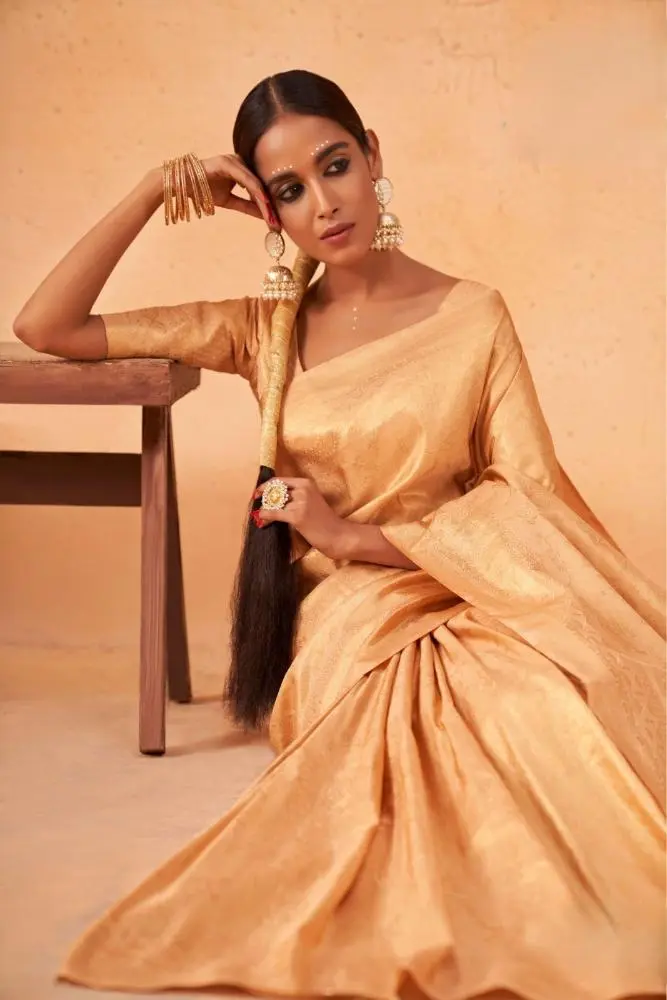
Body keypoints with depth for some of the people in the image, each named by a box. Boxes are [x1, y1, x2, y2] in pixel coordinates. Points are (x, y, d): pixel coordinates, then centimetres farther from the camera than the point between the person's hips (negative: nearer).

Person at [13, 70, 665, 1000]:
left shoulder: (473, 315, 1)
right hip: (344, 627, 0)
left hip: (467, 603, 0)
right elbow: (45, 329, 6)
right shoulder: (266, 330, 8)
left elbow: (527, 493, -4)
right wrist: (150, 196, -2)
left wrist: (359, 535, -11)